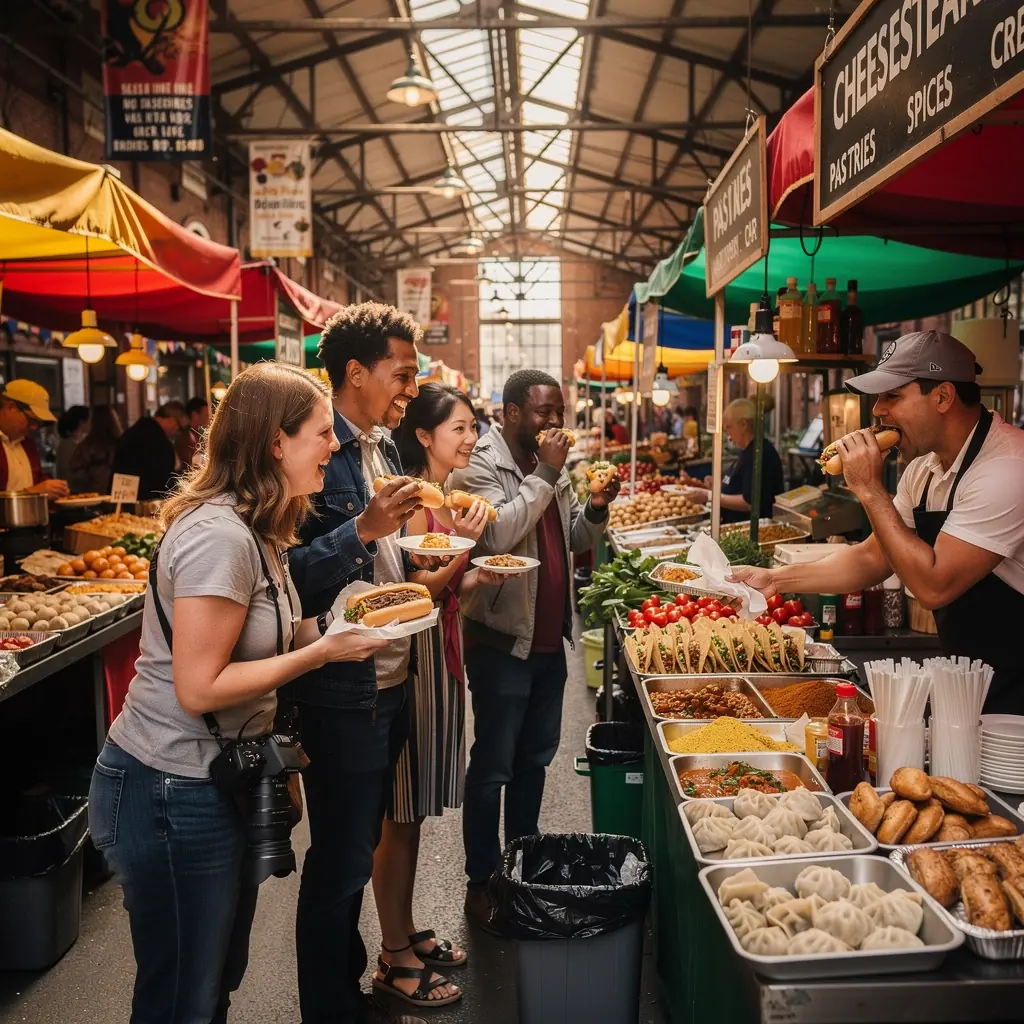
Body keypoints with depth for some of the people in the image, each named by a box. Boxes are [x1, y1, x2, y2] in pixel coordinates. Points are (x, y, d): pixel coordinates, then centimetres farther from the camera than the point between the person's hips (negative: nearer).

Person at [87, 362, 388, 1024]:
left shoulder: (255, 530, 8)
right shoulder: (219, 536, -23)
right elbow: (199, 688, -24)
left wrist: (345, 620, 3)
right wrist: (324, 651, -20)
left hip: (220, 781, 9)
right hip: (173, 794, -9)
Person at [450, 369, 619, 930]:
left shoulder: (550, 466, 11)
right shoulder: (480, 465, -13)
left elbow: (572, 539, 15)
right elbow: (497, 534, -29)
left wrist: (595, 508, -4)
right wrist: (544, 477, -24)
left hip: (549, 638, 8)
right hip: (502, 639, -8)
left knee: (535, 758, 18)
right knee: (493, 766, 3)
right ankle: (481, 883, 16)